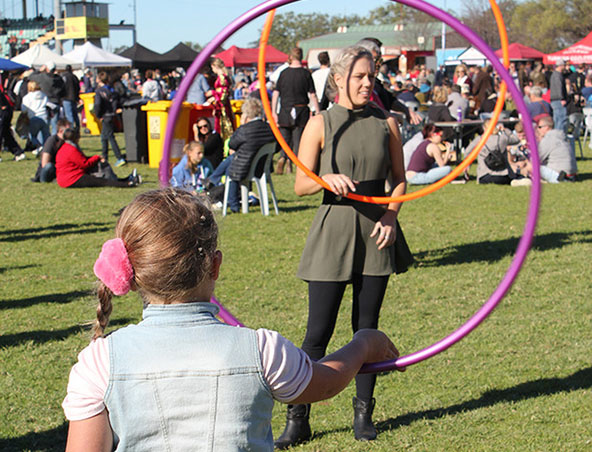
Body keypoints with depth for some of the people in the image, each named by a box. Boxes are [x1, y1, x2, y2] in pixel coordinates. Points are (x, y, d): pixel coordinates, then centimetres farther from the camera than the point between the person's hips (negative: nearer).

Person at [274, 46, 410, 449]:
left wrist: (391, 215, -4)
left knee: (367, 326, 8)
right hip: (333, 231, -2)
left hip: (375, 233, 2)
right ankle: (298, 419, 5)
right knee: (319, 330, -3)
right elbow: (301, 184, -2)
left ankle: (364, 412, 20)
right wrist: (328, 179, -22)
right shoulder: (321, 124, -2)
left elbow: (400, 178, 12)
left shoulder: (386, 123, 5)